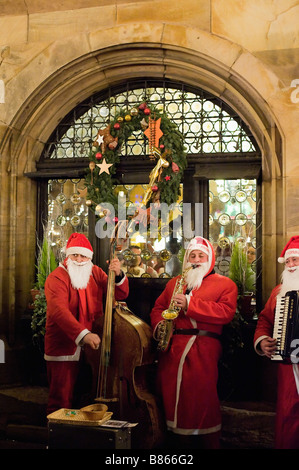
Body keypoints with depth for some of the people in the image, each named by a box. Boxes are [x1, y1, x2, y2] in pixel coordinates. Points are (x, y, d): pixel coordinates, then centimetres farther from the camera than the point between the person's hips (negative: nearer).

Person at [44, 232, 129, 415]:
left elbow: (121, 294, 4)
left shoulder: (95, 273, 7)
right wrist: (83, 335, -40)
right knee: (62, 401, -1)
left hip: (90, 345, 6)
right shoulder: (56, 278, -12)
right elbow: (59, 311, -27)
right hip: (63, 348, -5)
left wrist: (118, 274, -17)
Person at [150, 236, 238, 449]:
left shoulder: (225, 284, 7)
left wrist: (190, 305, -14)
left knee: (202, 400, -7)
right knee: (171, 398, 6)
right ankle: (181, 442, 21)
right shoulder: (175, 282, 23)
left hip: (202, 349, -5)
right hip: (171, 349, 5)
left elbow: (226, 312, -9)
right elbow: (158, 307, 24)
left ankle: (209, 443, 11)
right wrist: (159, 324, 1)